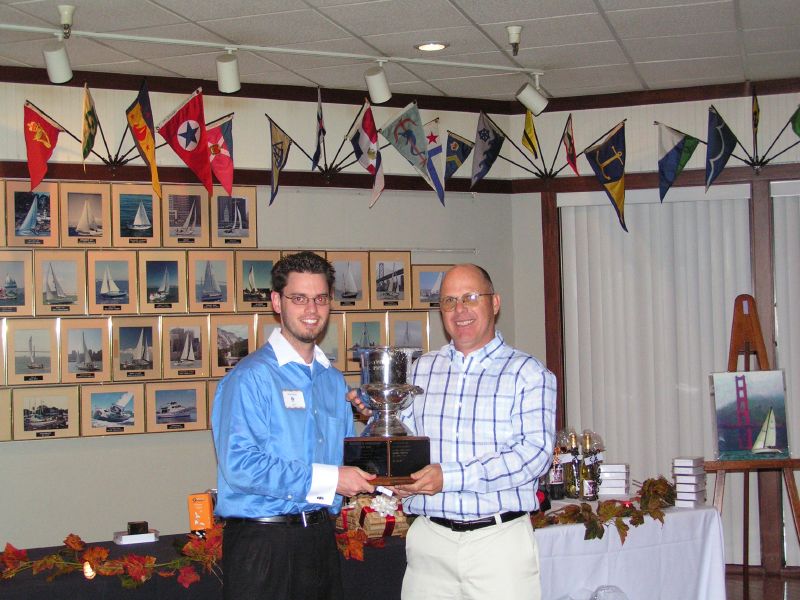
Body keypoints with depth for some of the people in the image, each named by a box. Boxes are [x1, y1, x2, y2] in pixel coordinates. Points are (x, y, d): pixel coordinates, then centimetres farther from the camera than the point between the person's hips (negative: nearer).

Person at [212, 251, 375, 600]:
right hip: (262, 543, -7)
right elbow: (239, 465, -22)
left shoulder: (333, 380, 14)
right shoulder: (251, 378, -12)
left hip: (321, 537, 7)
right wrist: (326, 479, -20)